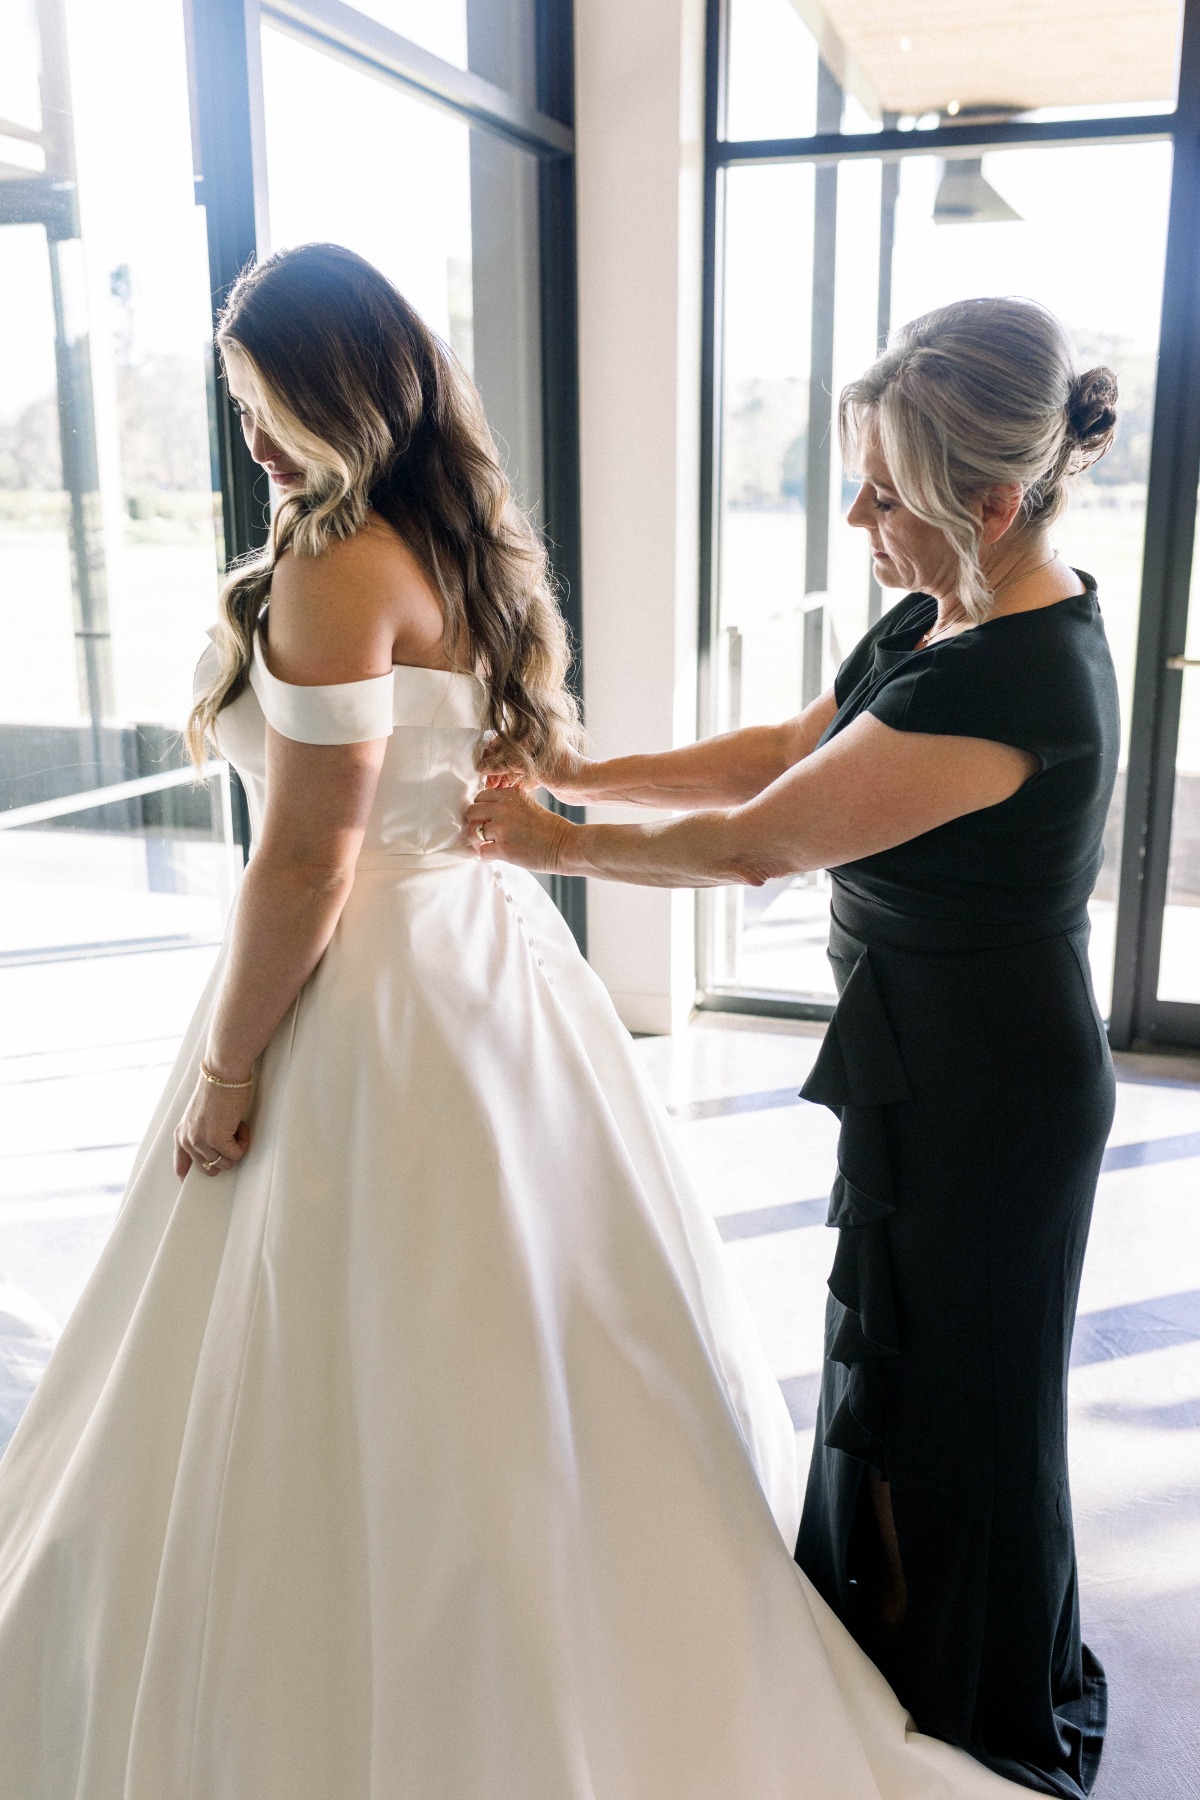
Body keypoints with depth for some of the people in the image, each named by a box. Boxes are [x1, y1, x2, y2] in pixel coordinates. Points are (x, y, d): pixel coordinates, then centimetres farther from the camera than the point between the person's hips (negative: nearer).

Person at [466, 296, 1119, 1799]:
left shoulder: (1011, 685, -31)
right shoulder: (945, 613, 0)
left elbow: (755, 844, -25)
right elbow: (784, 751, 8)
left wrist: (554, 842, -11)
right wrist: (586, 773, 2)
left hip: (982, 1095, -9)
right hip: (927, 1062, 9)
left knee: (947, 1396, 12)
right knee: (892, 1360, 24)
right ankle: (887, 1648, 50)